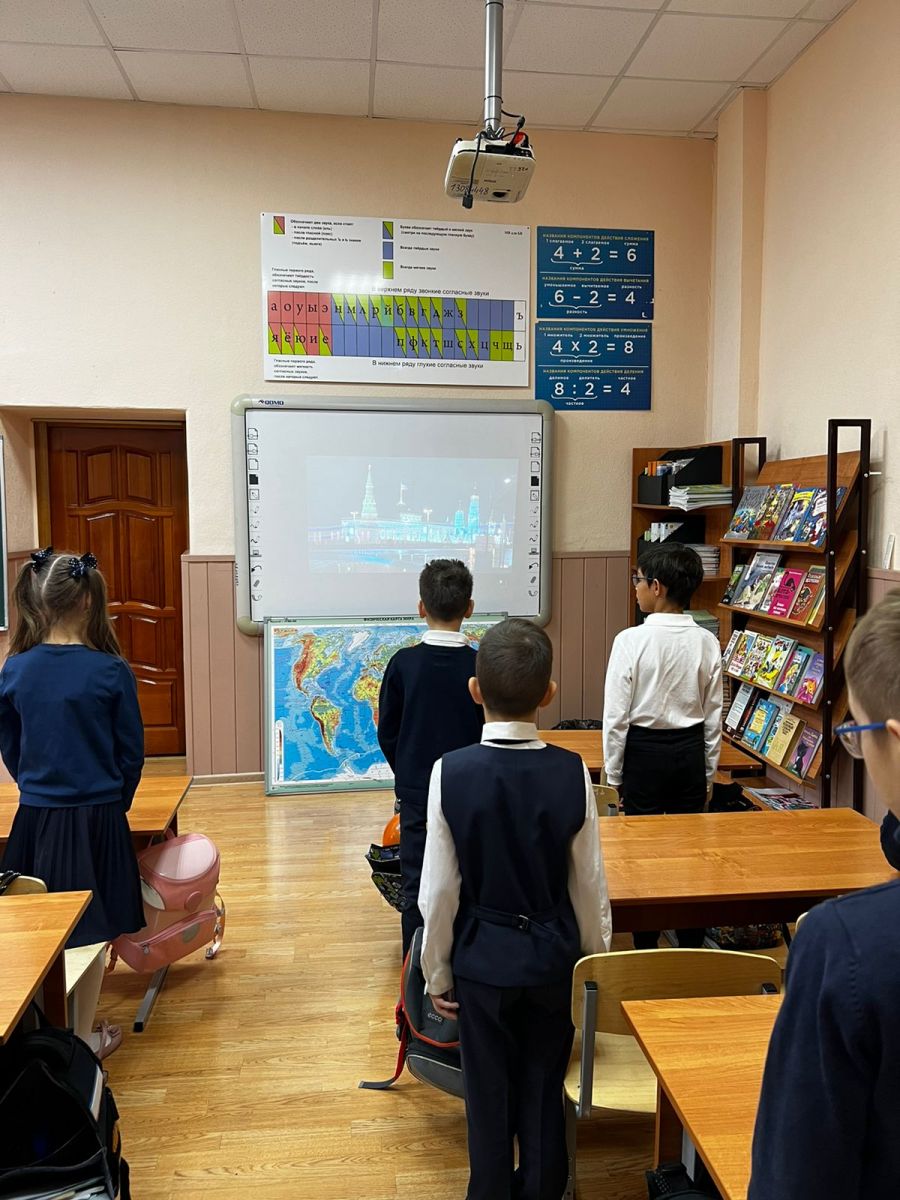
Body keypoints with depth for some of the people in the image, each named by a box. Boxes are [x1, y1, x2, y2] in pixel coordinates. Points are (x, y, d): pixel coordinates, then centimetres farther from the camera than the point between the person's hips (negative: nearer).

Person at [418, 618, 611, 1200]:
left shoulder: (451, 772, -19)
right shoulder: (572, 773, -16)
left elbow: (439, 889, -12)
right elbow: (590, 885, -7)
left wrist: (437, 972, 2)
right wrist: (597, 960, 10)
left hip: (481, 956, -1)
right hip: (552, 955, 1)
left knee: (489, 1089, 18)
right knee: (544, 1086, 21)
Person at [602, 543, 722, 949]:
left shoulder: (632, 640, -17)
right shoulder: (706, 642, -5)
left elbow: (616, 714, -14)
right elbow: (714, 715, 2)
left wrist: (614, 773, -2)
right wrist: (708, 772, 14)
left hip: (644, 752, -3)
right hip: (691, 752, 4)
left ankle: (646, 948, 21)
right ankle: (691, 944, 25)